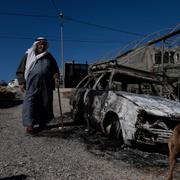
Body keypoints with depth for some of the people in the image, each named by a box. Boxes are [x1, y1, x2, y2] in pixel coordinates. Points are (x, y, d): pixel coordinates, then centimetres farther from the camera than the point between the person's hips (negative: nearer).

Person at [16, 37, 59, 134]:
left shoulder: (49, 56, 17)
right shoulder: (28, 56, 10)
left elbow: (55, 69, 23)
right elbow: (20, 71, 10)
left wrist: (56, 74, 0)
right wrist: (21, 82, -2)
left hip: (46, 85, 3)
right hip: (32, 84, -3)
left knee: (45, 103, 5)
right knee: (30, 102, -12)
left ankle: (42, 122, 17)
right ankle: (29, 124, -14)